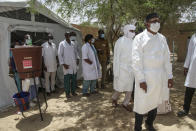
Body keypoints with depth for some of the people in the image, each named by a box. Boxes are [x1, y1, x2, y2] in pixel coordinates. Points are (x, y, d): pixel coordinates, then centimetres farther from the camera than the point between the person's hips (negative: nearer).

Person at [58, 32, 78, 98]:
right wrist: (63, 64, -12)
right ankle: (67, 93, 11)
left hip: (74, 64, 5)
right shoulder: (62, 44, -2)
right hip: (67, 65, -5)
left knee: (74, 79, 10)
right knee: (67, 79, 0)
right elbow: (59, 54, -6)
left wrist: (76, 61, 13)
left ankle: (73, 91, 23)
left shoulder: (72, 43, 13)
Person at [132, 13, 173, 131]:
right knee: (142, 104, 2)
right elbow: (136, 60, -12)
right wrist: (141, 79, -16)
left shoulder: (162, 38, 8)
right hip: (145, 76, -5)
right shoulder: (140, 38, -8)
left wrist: (170, 76, 8)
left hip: (160, 77, 5)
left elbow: (167, 58, 11)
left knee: (155, 102, 17)